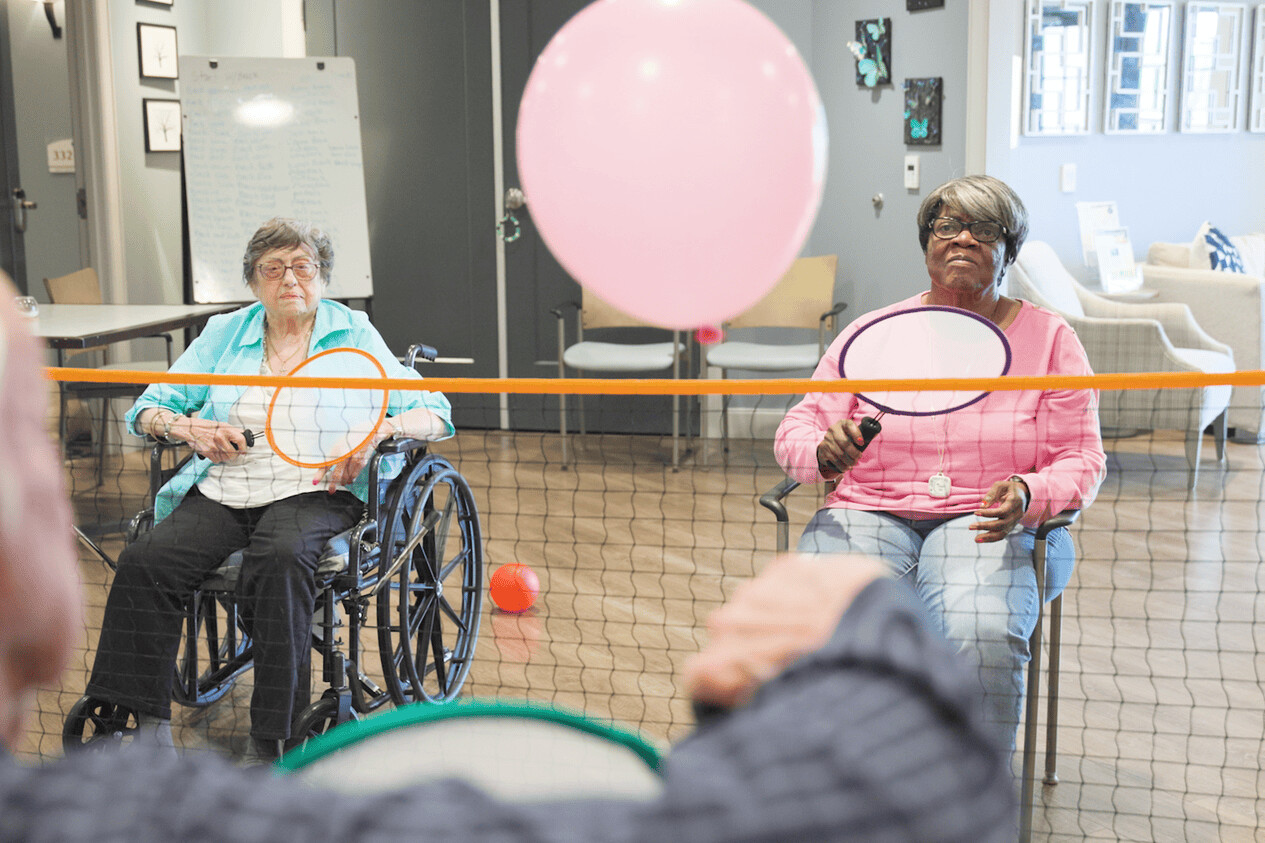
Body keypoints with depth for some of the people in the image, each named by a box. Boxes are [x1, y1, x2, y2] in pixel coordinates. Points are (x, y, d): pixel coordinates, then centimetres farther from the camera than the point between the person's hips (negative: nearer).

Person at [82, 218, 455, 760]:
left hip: (312, 492, -3)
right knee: (145, 560, -24)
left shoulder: (353, 334, 9)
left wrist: (378, 430, -19)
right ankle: (147, 723, -17)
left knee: (281, 557, -36)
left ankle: (274, 734, -27)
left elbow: (435, 414, 2)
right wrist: (186, 426, -6)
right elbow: (146, 409, 16)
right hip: (221, 491, 3)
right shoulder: (224, 333, 17)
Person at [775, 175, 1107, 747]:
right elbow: (797, 430, 9)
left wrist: (1028, 496, -17)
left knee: (984, 636, -34)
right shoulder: (871, 333, 10)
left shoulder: (1049, 339, 9)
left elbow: (1082, 460, 6)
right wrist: (824, 454, -16)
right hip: (868, 511, 1)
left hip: (985, 525, -1)